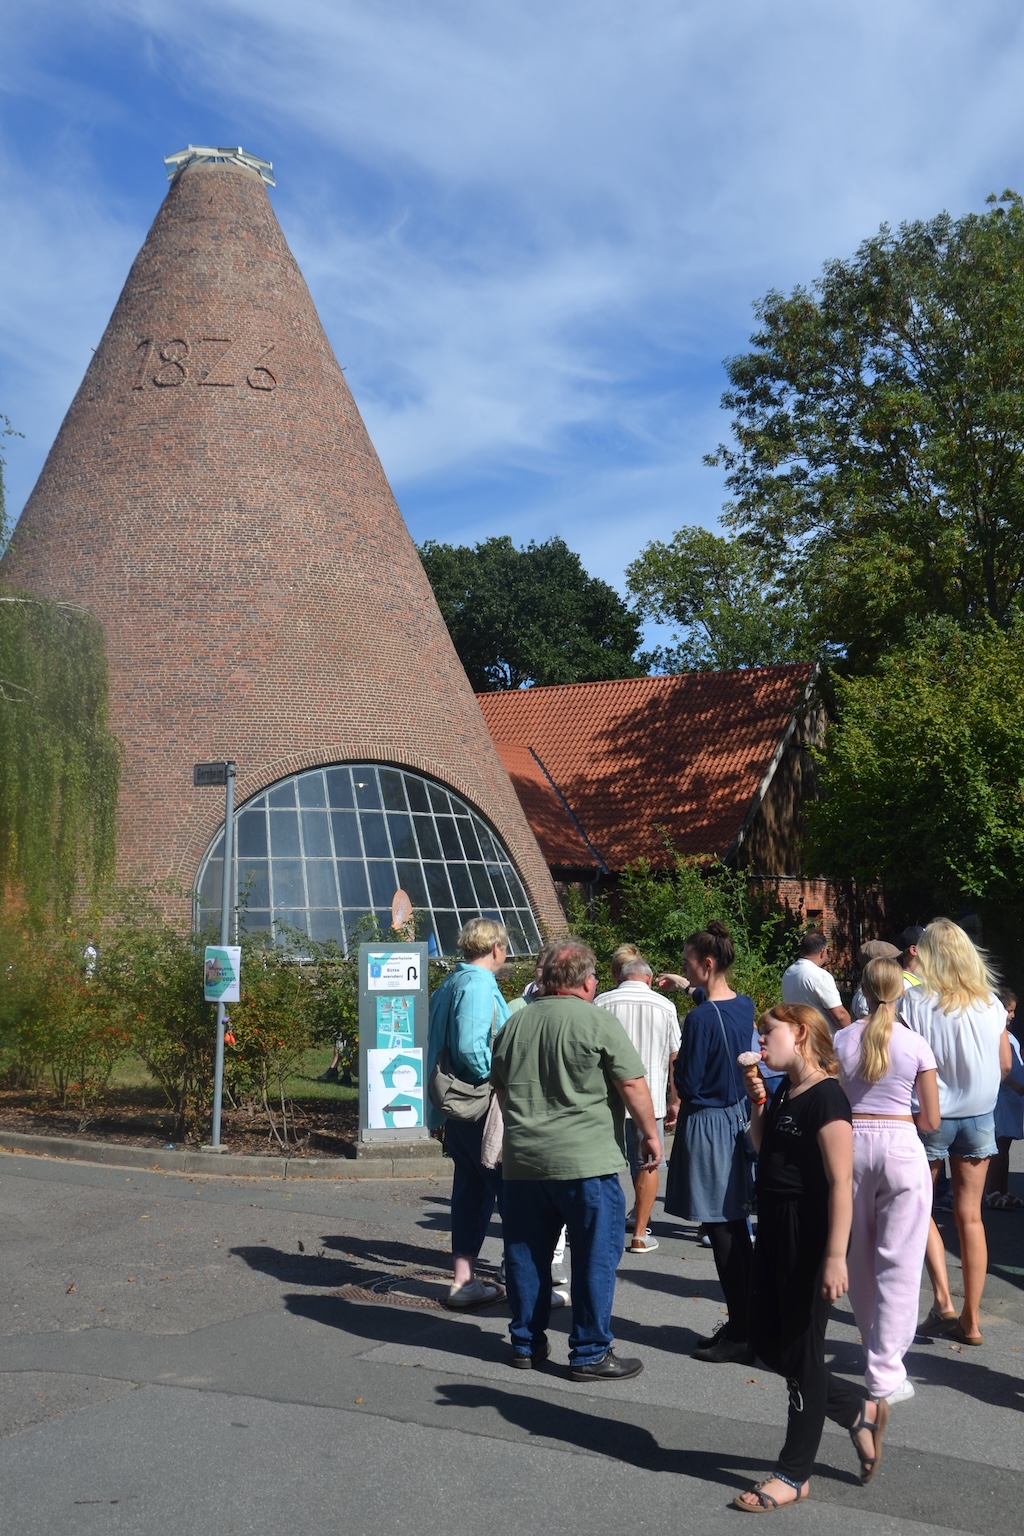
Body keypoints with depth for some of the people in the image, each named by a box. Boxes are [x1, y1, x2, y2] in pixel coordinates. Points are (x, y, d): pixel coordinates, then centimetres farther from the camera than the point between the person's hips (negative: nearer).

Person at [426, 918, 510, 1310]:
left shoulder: (449, 984, 13)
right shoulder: (480, 986, -17)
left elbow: (441, 1042, 17)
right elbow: (471, 1047, -27)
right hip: (483, 1110, -10)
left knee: (472, 1187, 14)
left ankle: (463, 1280, 19)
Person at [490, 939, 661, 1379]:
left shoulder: (514, 1024, 10)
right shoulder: (598, 1022, -9)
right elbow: (633, 1085, -10)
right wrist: (649, 1134, 2)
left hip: (521, 1161, 6)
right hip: (586, 1162, -6)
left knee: (526, 1255, 14)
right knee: (595, 1256, 4)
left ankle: (525, 1344, 23)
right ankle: (590, 1353, 8)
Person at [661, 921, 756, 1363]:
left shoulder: (700, 1018, -21)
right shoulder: (744, 1005, 3)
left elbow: (689, 1085, -17)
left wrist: (676, 1065, 1)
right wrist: (691, 987, 25)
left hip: (706, 1123, -9)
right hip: (737, 1117, 9)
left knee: (722, 1232, -1)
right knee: (736, 1227, 16)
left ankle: (741, 1334, 5)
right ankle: (744, 1325, 25)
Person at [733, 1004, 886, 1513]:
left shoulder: (825, 1095, -17)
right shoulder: (783, 1092, 9)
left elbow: (840, 1182, -21)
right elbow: (763, 1150, 17)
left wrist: (835, 1257, -23)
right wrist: (757, 1099, 5)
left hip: (809, 1235, -9)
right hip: (773, 1227, 9)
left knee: (801, 1349, 3)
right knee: (767, 1340, 15)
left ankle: (794, 1474, 17)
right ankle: (859, 1410, 31)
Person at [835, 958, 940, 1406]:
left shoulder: (841, 1041, -1)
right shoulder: (916, 1046, -5)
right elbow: (931, 1121, -1)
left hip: (852, 1145, 2)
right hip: (901, 1149, -2)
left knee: (859, 1258, 18)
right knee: (897, 1264, 3)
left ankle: (875, 1348, 34)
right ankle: (884, 1373, 2)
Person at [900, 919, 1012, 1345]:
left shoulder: (915, 1001, -13)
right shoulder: (989, 1003, -1)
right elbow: (1005, 1064, 7)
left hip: (931, 1114, -3)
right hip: (979, 1114, 3)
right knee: (970, 1216, 9)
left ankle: (943, 1298, 0)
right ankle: (971, 1319, 13)